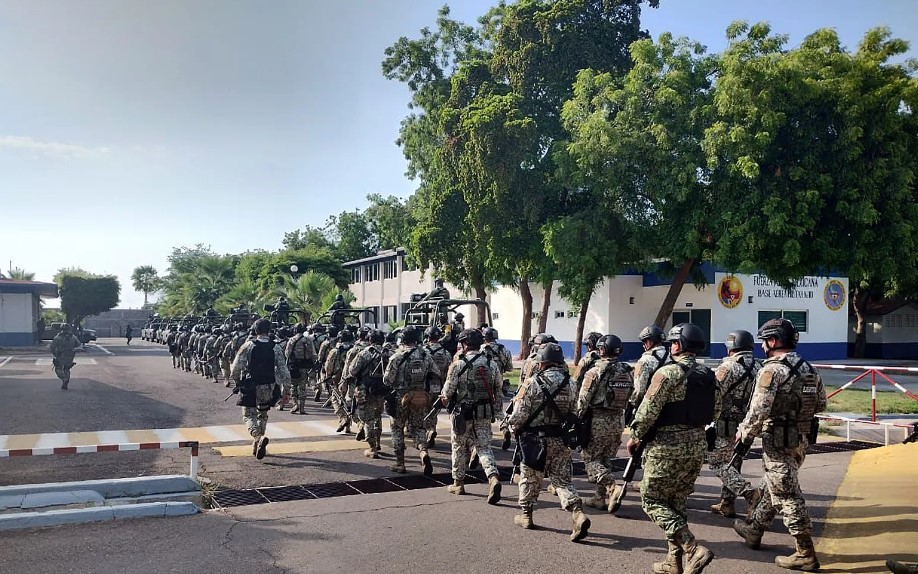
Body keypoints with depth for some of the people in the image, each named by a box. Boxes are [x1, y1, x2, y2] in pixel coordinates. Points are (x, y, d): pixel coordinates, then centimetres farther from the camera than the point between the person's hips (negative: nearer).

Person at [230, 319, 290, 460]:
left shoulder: (248, 346, -9)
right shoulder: (276, 348, -4)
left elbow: (236, 367, -8)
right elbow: (283, 371, -4)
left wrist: (237, 379, 13)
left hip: (249, 386, -3)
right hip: (268, 387, 3)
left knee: (249, 416, 4)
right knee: (262, 415, 21)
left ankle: (259, 437, -23)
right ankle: (257, 445, 26)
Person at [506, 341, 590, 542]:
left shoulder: (532, 383, -14)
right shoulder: (569, 383, 0)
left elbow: (520, 414, -13)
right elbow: (573, 411, 5)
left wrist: (512, 425, 7)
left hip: (535, 438, -3)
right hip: (561, 440, 3)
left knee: (529, 476, 16)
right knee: (562, 478, 8)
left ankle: (525, 514, 27)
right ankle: (577, 512, -9)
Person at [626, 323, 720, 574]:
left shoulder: (669, 372, -15)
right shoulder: (709, 376, 6)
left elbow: (648, 410, -17)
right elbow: (714, 413, 13)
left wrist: (635, 437, -3)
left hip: (667, 446, -7)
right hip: (697, 446, 7)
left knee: (653, 500, 3)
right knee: (677, 503, 17)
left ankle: (693, 550, -9)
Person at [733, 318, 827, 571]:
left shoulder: (772, 370, -19)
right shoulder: (809, 369, 7)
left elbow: (758, 411, -22)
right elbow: (821, 404, 14)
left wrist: (744, 434, -6)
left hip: (778, 442, -9)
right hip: (802, 440, 9)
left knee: (788, 496, 0)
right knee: (772, 486, 22)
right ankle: (754, 530, 37)